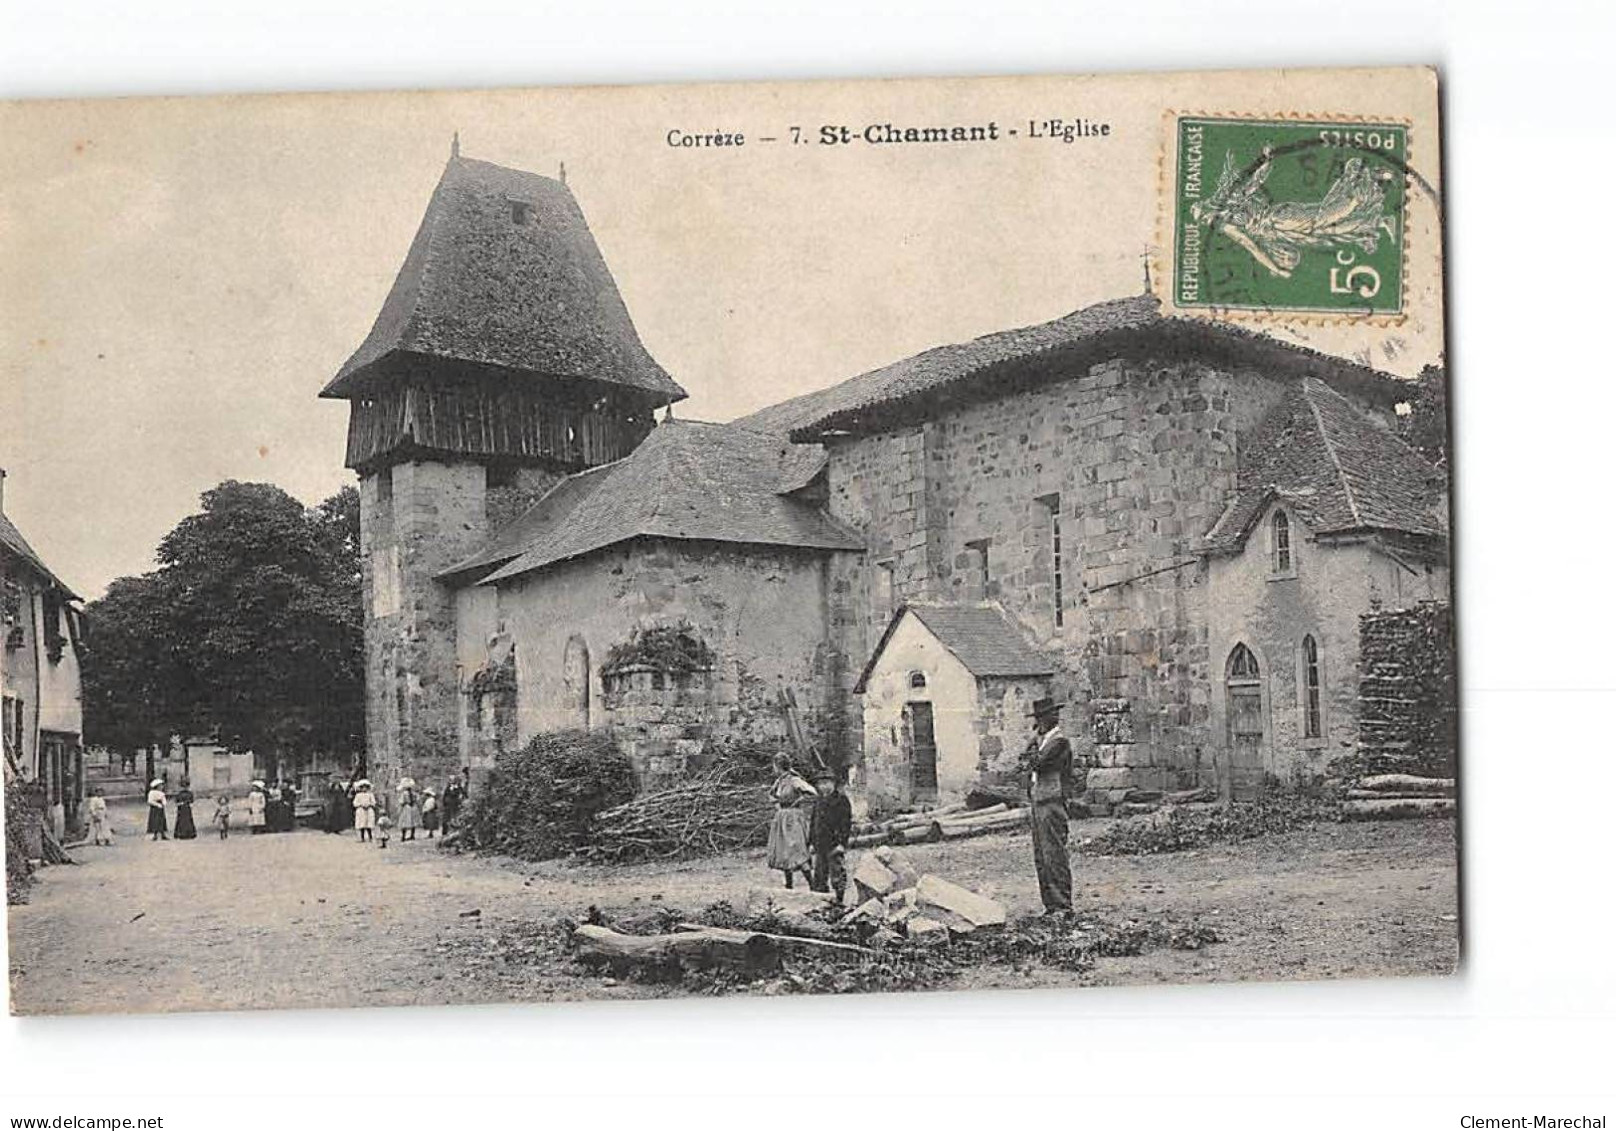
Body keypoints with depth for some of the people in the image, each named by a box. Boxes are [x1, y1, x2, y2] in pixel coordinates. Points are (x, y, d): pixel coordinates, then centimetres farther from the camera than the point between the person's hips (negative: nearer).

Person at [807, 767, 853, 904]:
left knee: (837, 874, -4)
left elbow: (846, 822, -11)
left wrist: (842, 842, -17)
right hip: (820, 845, 7)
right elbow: (813, 822, 20)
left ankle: (839, 900, 3)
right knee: (820, 874, 11)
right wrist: (811, 842, 15)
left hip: (835, 845, -7)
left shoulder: (841, 800, -6)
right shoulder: (818, 801, 14)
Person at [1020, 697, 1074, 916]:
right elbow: (1025, 760, 13)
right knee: (1041, 857, 10)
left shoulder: (1059, 741, -11)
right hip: (1038, 801, 9)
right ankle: (1050, 904, 15)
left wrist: (1031, 758, 2)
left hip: (1052, 802, -9)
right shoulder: (1041, 739, 18)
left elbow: (1037, 762, -17)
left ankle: (1063, 906, -5)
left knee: (1054, 855, -9)